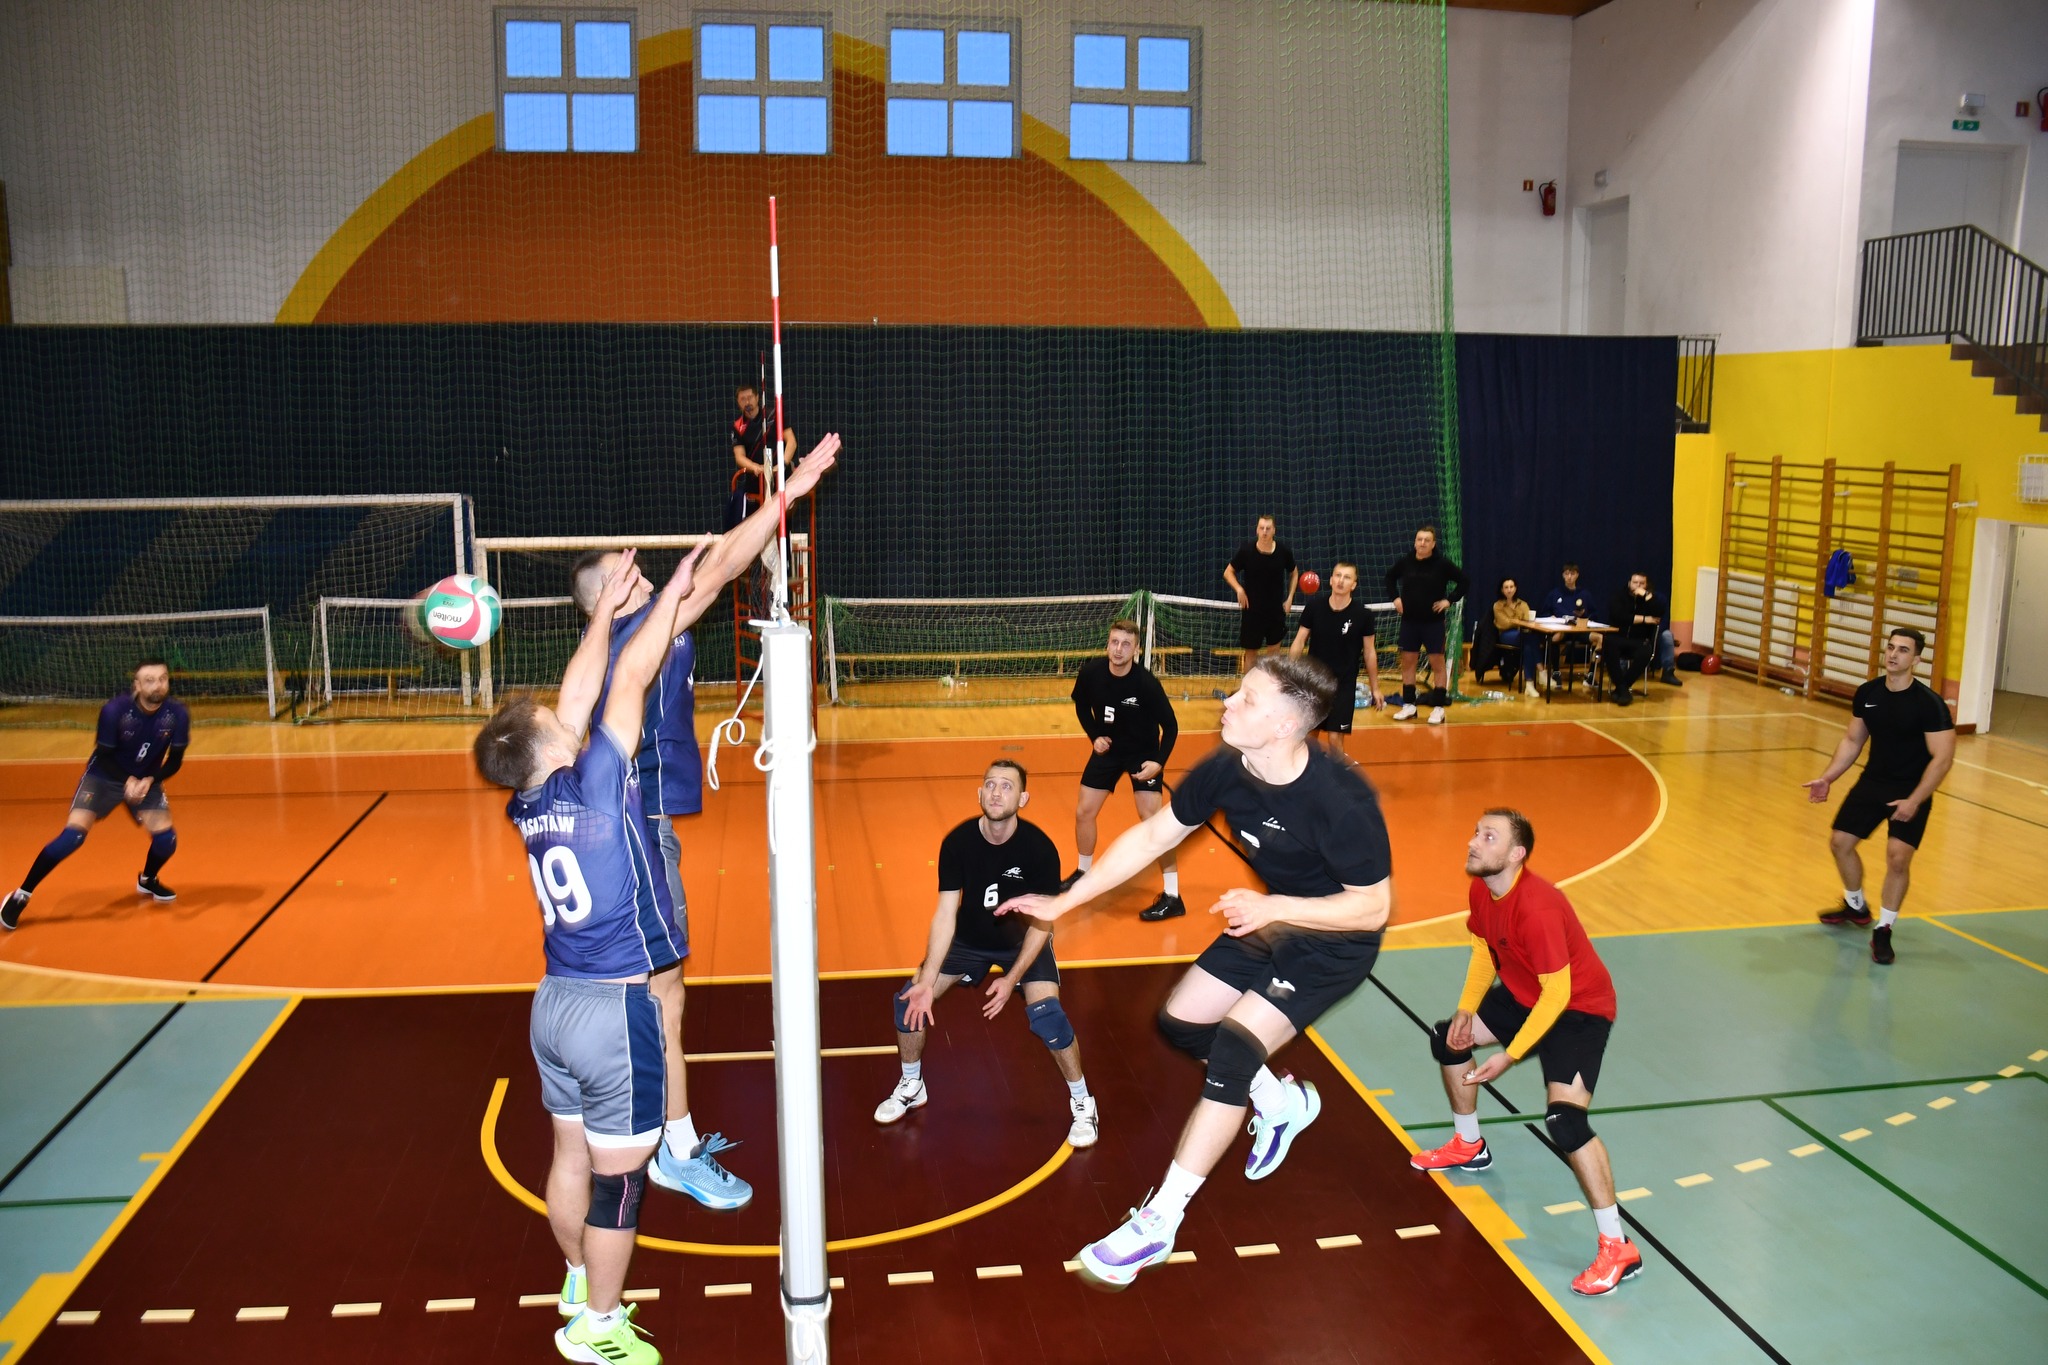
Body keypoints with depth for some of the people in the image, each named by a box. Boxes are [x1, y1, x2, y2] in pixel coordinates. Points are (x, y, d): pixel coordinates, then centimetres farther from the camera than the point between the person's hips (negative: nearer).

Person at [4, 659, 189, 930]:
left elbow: (175, 760, -12)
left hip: (146, 781, 3)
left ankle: (147, 881, 26)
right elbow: (104, 755, -17)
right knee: (73, 834, -17)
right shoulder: (114, 711, -27)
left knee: (166, 838, -8)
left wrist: (150, 780, -29)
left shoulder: (178, 714, -21)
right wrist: (128, 780, -34)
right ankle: (21, 896, -3)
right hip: (103, 777, -3)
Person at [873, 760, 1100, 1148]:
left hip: (1023, 940, -3)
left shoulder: (1039, 848, -27)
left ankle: (1081, 1102, 1)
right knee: (909, 1001, -7)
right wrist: (927, 980, -26)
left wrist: (1012, 979, -24)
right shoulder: (957, 842, -22)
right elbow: (945, 913, -19)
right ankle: (911, 1087, 21)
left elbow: (1041, 922, -18)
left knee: (1046, 1014, -24)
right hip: (968, 937, 3)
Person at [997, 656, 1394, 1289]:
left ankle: (1157, 1223, -7)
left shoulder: (1341, 799, -34)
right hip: (1270, 920, 7)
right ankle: (1282, 1102, 35)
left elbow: (1373, 907, -24)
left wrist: (1273, 907, -34)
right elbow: (1151, 837, -4)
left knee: (1232, 1050, -17)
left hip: (1333, 942, -7)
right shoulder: (1226, 769, -16)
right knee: (1180, 1022, 8)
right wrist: (1063, 902, -3)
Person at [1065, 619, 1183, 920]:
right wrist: (1094, 736, -6)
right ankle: (1083, 874, 33)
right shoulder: (1090, 673, -17)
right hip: (1107, 748, 5)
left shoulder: (1146, 683, -27)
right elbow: (1081, 705, 6)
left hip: (1144, 753, -4)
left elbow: (1170, 726, -17)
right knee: (1084, 812, 8)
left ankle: (1172, 897, -6)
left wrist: (1159, 761, -28)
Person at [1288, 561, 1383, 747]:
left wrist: (1374, 688, 4)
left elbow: (1369, 653, -1)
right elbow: (1299, 641, 1)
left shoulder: (1363, 614, -11)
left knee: (1335, 738, -6)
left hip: (1344, 685, -2)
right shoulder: (1314, 605, -7)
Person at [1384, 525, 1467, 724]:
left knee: (1437, 664, 0)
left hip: (1433, 622, -3)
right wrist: (1395, 597, 6)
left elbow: (1463, 580, -4)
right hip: (1409, 621, 3)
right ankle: (1409, 705, 18)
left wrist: (1449, 600, -11)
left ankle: (1438, 708, 5)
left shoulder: (1442, 564, -10)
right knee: (1407, 662, 8)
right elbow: (1390, 577, 17)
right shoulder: (1404, 562, -1)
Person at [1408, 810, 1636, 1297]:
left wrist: (1509, 1056, -27)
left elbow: (1558, 993, -30)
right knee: (1447, 1038, 16)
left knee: (1564, 1119, -24)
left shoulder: (1536, 908, -33)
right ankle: (1469, 1147, 40)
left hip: (1579, 1009, -9)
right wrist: (1466, 1011, -3)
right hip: (1524, 995, 9)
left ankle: (1617, 1249, -12)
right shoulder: (1480, 890, -8)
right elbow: (1484, 950, 9)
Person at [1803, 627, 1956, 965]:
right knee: (1840, 842, 8)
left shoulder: (1930, 704, -19)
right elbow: (1852, 741, 9)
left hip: (1911, 791, -5)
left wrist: (1914, 801, -24)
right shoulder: (1867, 693, -3)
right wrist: (1827, 778, 0)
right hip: (1872, 782, 6)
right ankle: (1856, 908, 34)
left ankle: (1883, 931, 1)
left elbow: (1943, 758, -18)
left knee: (1898, 857, -18)